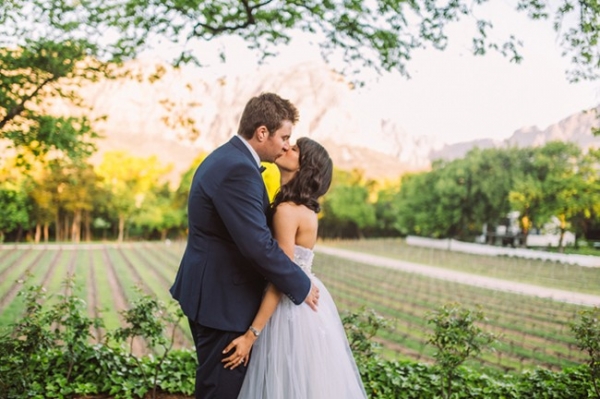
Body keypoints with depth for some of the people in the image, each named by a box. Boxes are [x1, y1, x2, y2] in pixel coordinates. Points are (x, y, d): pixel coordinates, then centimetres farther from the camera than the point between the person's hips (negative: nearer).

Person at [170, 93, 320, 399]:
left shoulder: (226, 158, 11)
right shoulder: (238, 170, -23)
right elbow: (258, 244, -27)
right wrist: (301, 287, -15)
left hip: (212, 291, 11)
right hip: (222, 299, -11)